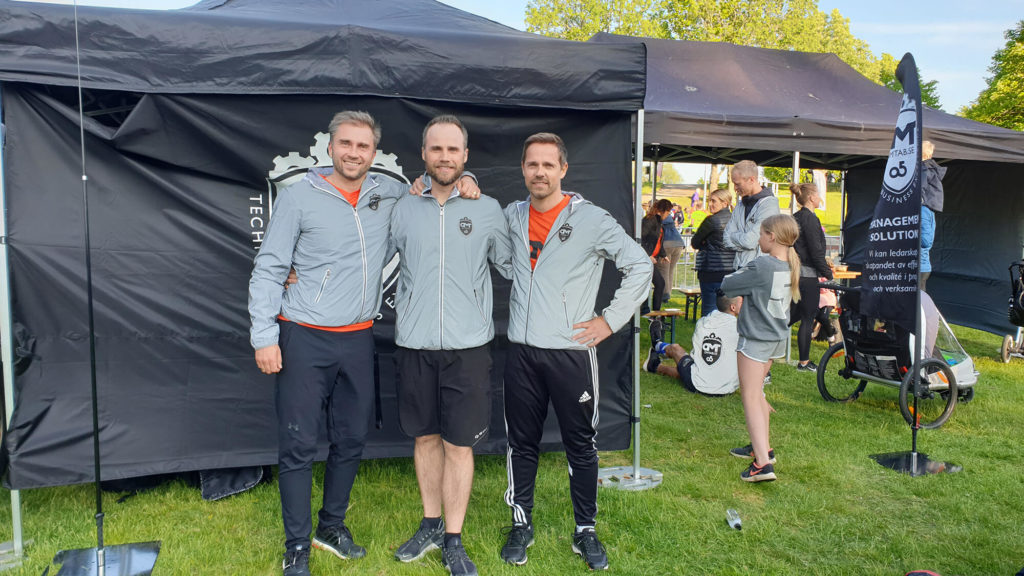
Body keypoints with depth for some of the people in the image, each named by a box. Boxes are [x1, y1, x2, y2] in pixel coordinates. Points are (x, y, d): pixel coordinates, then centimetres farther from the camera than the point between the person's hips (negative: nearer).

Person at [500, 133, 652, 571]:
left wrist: (610, 320, -4)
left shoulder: (591, 219, -5)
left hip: (571, 352, -3)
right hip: (521, 352, 3)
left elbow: (640, 266, -1)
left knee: (581, 445, 8)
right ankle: (521, 525, 29)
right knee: (522, 443, 12)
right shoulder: (511, 216, 8)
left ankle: (585, 532, 24)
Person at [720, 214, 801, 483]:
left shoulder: (761, 266, -23)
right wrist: (745, 278, 3)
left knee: (751, 398, -5)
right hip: (778, 337, 9)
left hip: (756, 338, -9)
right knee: (757, 392, 23)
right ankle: (763, 446, 34)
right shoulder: (791, 266, 2)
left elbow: (727, 285, -15)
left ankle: (763, 463, -11)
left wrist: (732, 277, 3)